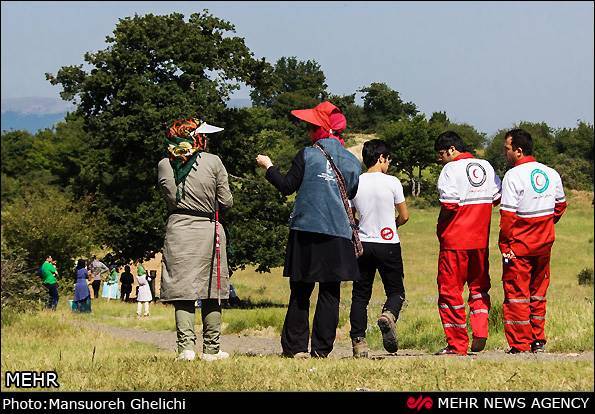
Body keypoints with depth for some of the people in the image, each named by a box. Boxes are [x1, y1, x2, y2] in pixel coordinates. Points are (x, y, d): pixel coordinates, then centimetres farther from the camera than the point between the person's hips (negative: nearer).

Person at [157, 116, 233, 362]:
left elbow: (169, 197, 3)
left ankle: (186, 347, -8)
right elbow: (226, 202, 0)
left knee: (182, 292, 2)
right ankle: (211, 349, 9)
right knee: (211, 292, 8)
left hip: (178, 229, 1)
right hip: (208, 229, -1)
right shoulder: (213, 162, -3)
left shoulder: (165, 165, 0)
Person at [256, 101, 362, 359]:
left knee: (300, 292, 5)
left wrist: (268, 167, 13)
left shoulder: (307, 155, -5)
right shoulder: (352, 161, 6)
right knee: (330, 293, 5)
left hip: (306, 232, -2)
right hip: (339, 235, 2)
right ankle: (322, 348, 3)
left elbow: (286, 187, -2)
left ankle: (295, 347, 4)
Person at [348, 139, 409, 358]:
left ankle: (358, 341, 1)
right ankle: (388, 316, -23)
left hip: (363, 245, 2)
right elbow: (404, 216, -1)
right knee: (396, 291, 9)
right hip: (389, 245, -2)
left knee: (360, 295, 8)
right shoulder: (392, 182, -7)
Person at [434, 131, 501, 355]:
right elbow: (498, 197, 10)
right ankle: (480, 332, 0)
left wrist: (440, 228, -4)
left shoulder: (451, 169, -11)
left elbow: (449, 205, -19)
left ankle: (457, 344, 3)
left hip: (455, 241, -6)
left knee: (450, 289, 3)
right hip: (481, 240, 6)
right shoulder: (485, 166, 9)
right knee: (479, 286, 18)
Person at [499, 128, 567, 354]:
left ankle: (519, 344, 1)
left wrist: (505, 246, -12)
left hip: (519, 244, -6)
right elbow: (561, 205, 17)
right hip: (544, 243, 6)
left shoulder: (513, 176, -15)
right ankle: (538, 341, 21)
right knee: (538, 293, 17)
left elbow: (508, 214, -18)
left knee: (516, 293, 1)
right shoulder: (552, 174, 5)